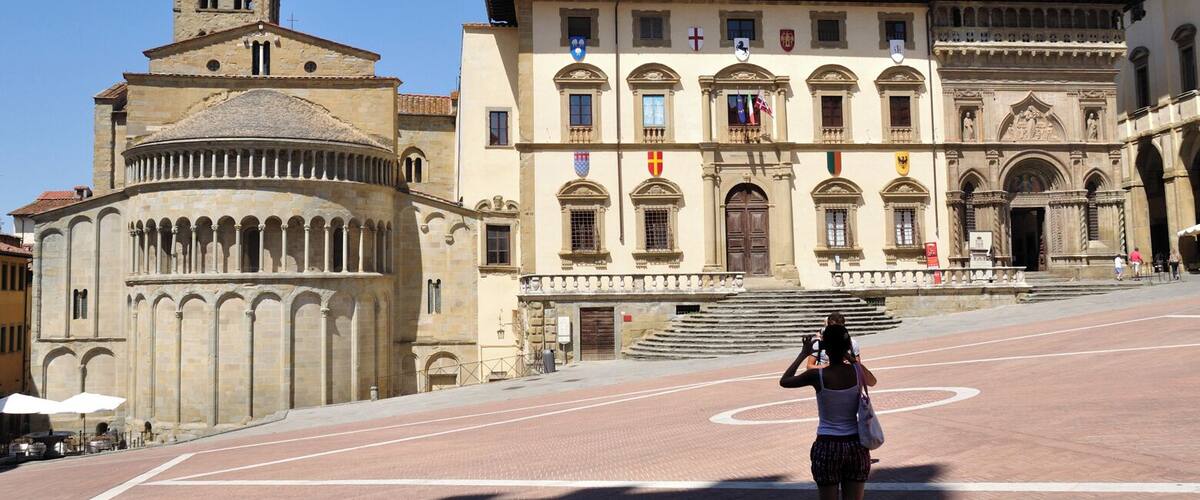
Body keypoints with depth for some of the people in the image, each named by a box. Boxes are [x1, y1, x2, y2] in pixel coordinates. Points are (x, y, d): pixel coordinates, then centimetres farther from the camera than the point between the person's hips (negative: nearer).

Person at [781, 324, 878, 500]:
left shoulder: (817, 375, -14)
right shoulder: (857, 371, -6)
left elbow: (784, 381, 4)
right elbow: (872, 381, 20)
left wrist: (803, 354, 9)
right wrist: (849, 357, 21)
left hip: (827, 447, -3)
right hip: (856, 446, 3)